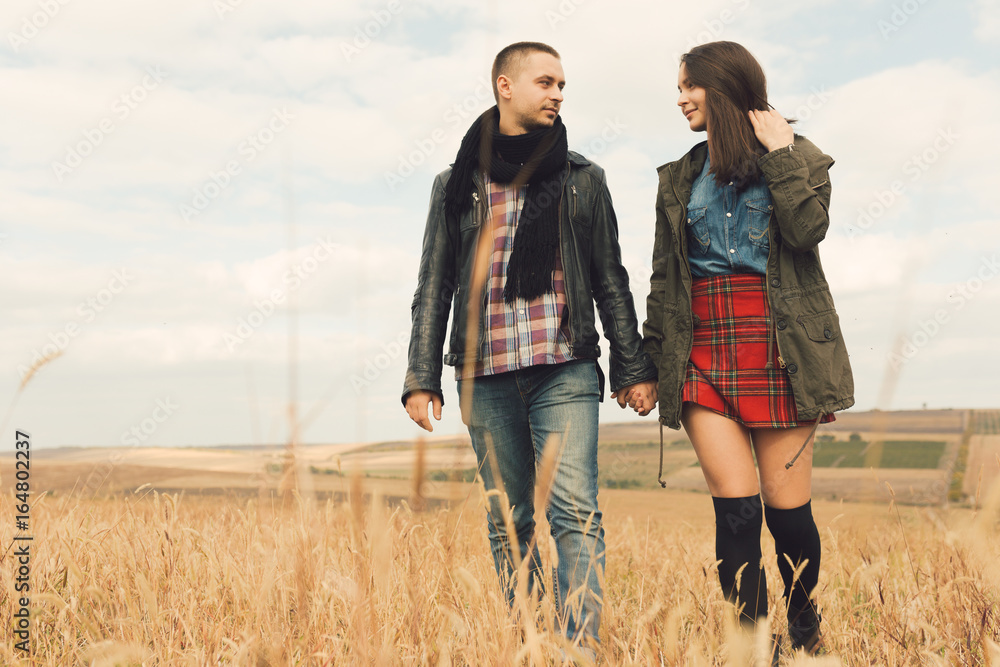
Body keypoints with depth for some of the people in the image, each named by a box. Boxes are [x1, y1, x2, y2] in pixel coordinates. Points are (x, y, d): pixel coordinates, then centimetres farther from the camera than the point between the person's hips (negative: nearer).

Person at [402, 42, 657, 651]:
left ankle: (582, 646, -7)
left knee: (575, 510, -11)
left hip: (565, 373, -1)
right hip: (486, 378, 1)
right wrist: (422, 377, 3)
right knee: (509, 520, 8)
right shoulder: (456, 185, 11)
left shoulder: (582, 179, 11)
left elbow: (610, 279, 11)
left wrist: (635, 367, 5)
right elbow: (434, 287, 10)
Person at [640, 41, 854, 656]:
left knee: (788, 510, 1)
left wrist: (780, 152, -6)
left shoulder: (799, 157, 9)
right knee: (736, 509, -7)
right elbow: (664, 279, 17)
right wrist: (650, 360, 13)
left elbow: (807, 228, -12)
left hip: (779, 350, -2)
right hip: (704, 348, 2)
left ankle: (806, 629, 25)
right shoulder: (680, 177, 18)